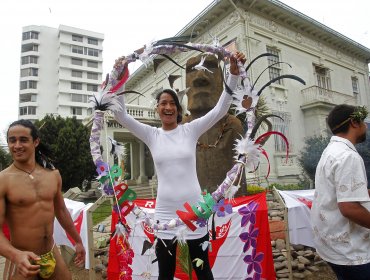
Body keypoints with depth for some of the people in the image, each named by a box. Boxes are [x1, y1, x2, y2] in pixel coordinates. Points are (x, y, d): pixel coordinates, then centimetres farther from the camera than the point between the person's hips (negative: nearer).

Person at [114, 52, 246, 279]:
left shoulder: (191, 130, 0)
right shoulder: (151, 135, 3)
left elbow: (221, 109, -6)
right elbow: (121, 116, -4)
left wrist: (234, 73, -14)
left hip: (194, 210, -1)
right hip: (165, 212, 1)